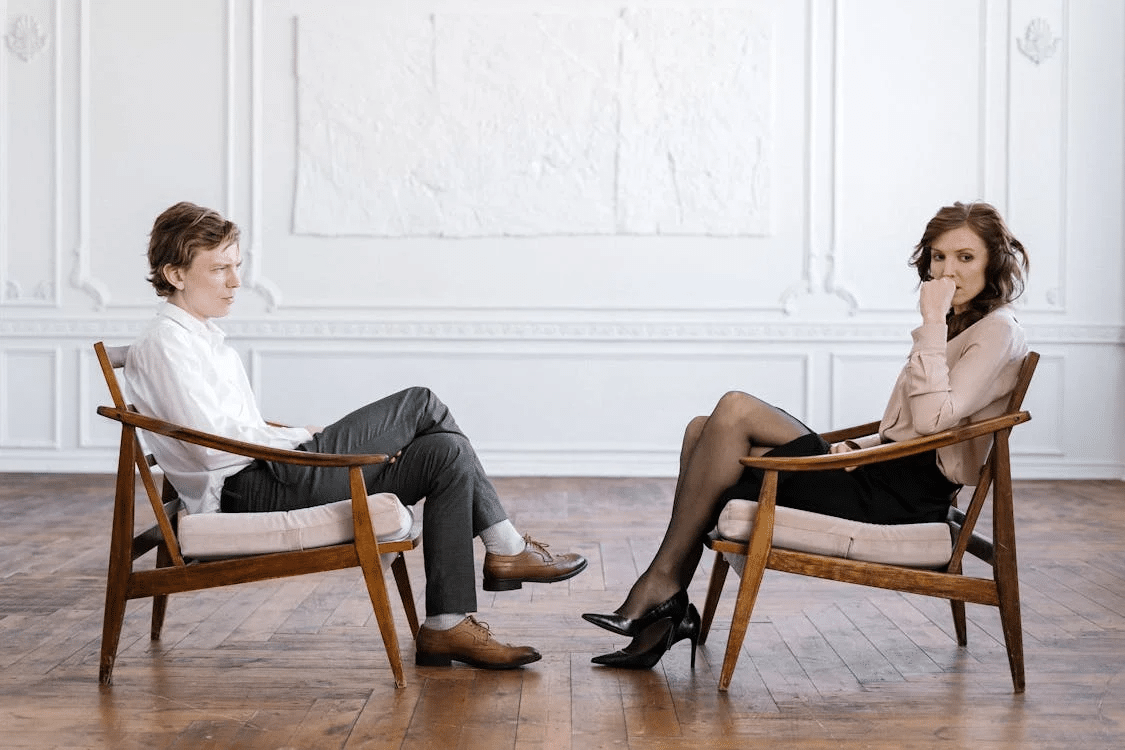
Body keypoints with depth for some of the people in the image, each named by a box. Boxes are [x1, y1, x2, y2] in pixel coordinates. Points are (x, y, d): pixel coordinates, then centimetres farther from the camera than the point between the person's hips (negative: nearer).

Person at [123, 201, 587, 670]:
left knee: (444, 454, -5)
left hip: (269, 478, 10)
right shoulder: (162, 346, -9)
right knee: (421, 404, -11)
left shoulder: (203, 338, 22)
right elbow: (216, 446, -19)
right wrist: (301, 436, -8)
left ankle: (447, 626, -5)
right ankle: (506, 548, 0)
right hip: (248, 492, -9)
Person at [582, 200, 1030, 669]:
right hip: (884, 477, 9)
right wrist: (858, 448, 5)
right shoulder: (955, 327, 24)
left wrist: (933, 324, -15)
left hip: (903, 496, -9)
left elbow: (933, 419, -19)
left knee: (735, 410, -18)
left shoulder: (998, 332, -4)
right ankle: (668, 611, -13)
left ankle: (662, 582, -15)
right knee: (704, 432, -5)